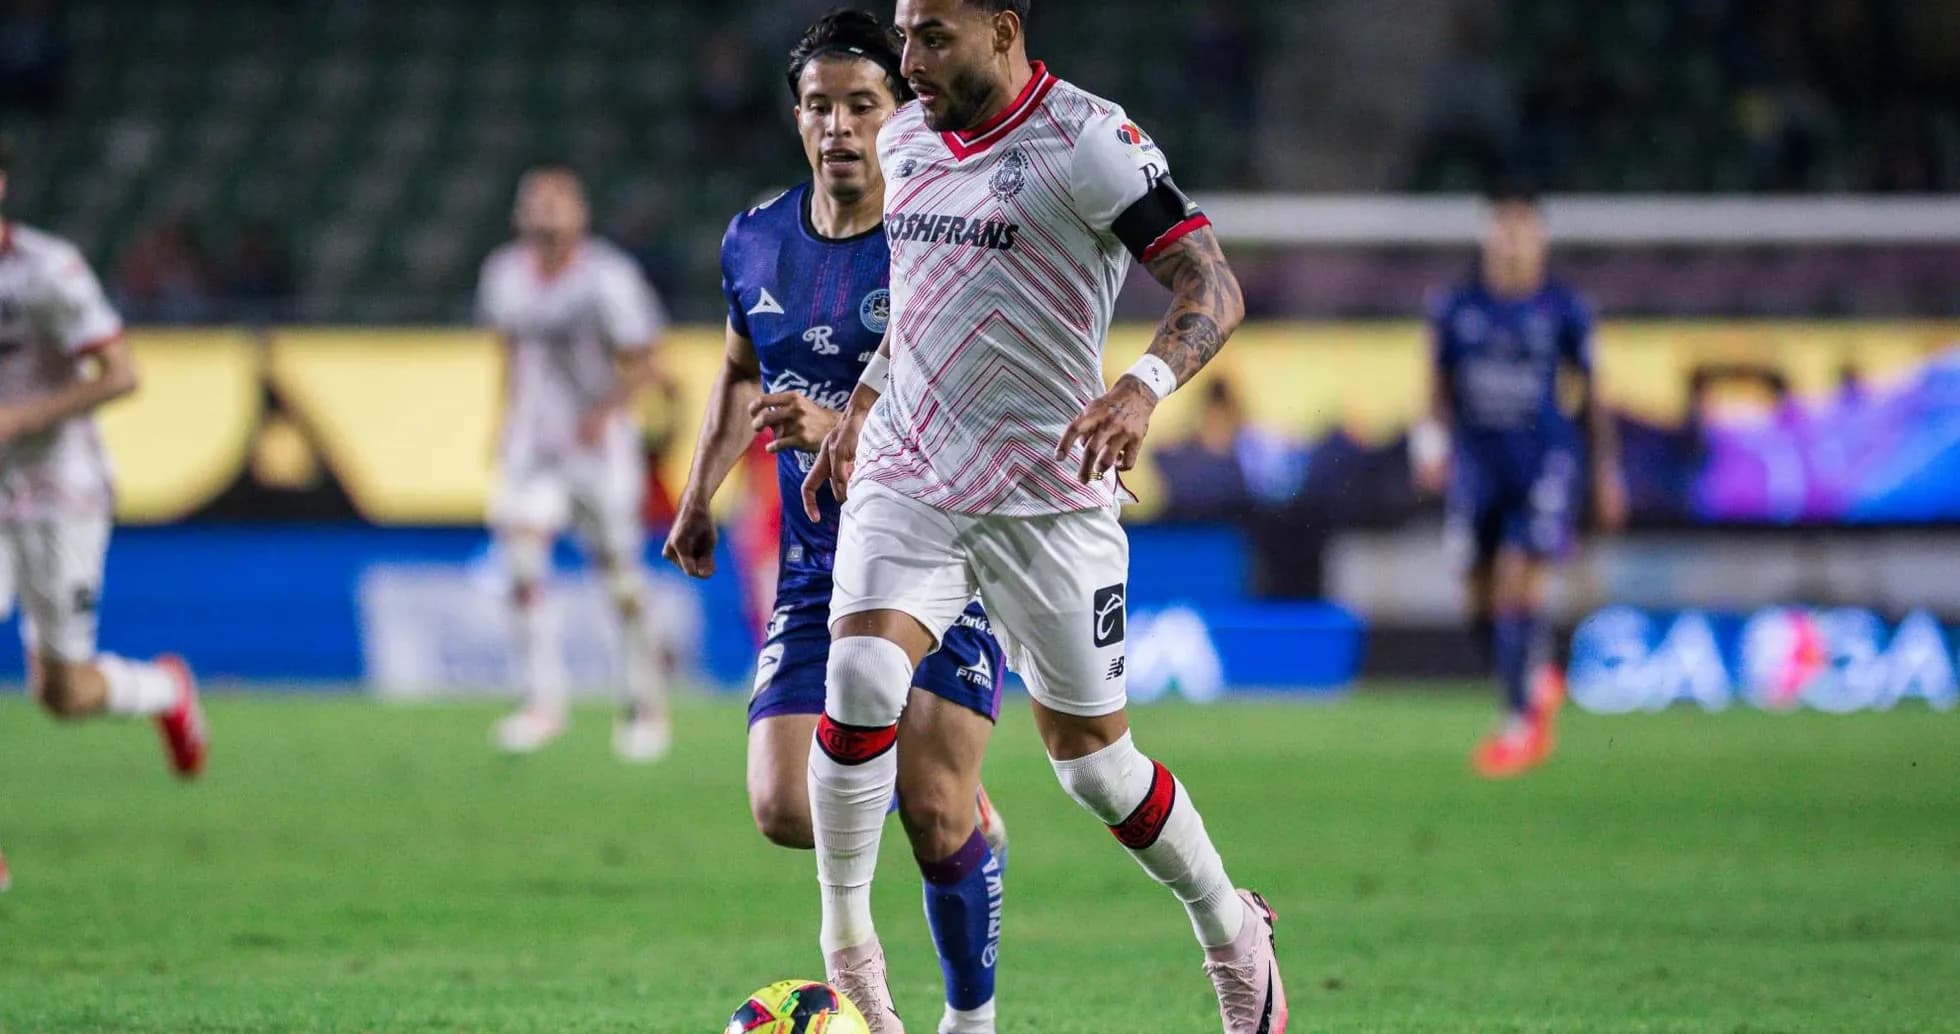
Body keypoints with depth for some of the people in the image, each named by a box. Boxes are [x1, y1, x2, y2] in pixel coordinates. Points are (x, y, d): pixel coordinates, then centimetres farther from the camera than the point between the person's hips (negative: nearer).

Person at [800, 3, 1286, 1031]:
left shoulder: (1088, 142, -12)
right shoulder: (904, 137, 10)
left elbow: (1212, 288, -16)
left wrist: (1144, 386, -33)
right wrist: (861, 402, 23)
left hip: (1046, 493, -4)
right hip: (905, 475, 4)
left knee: (1091, 758, 4)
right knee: (859, 678, -20)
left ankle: (1234, 934, 28)